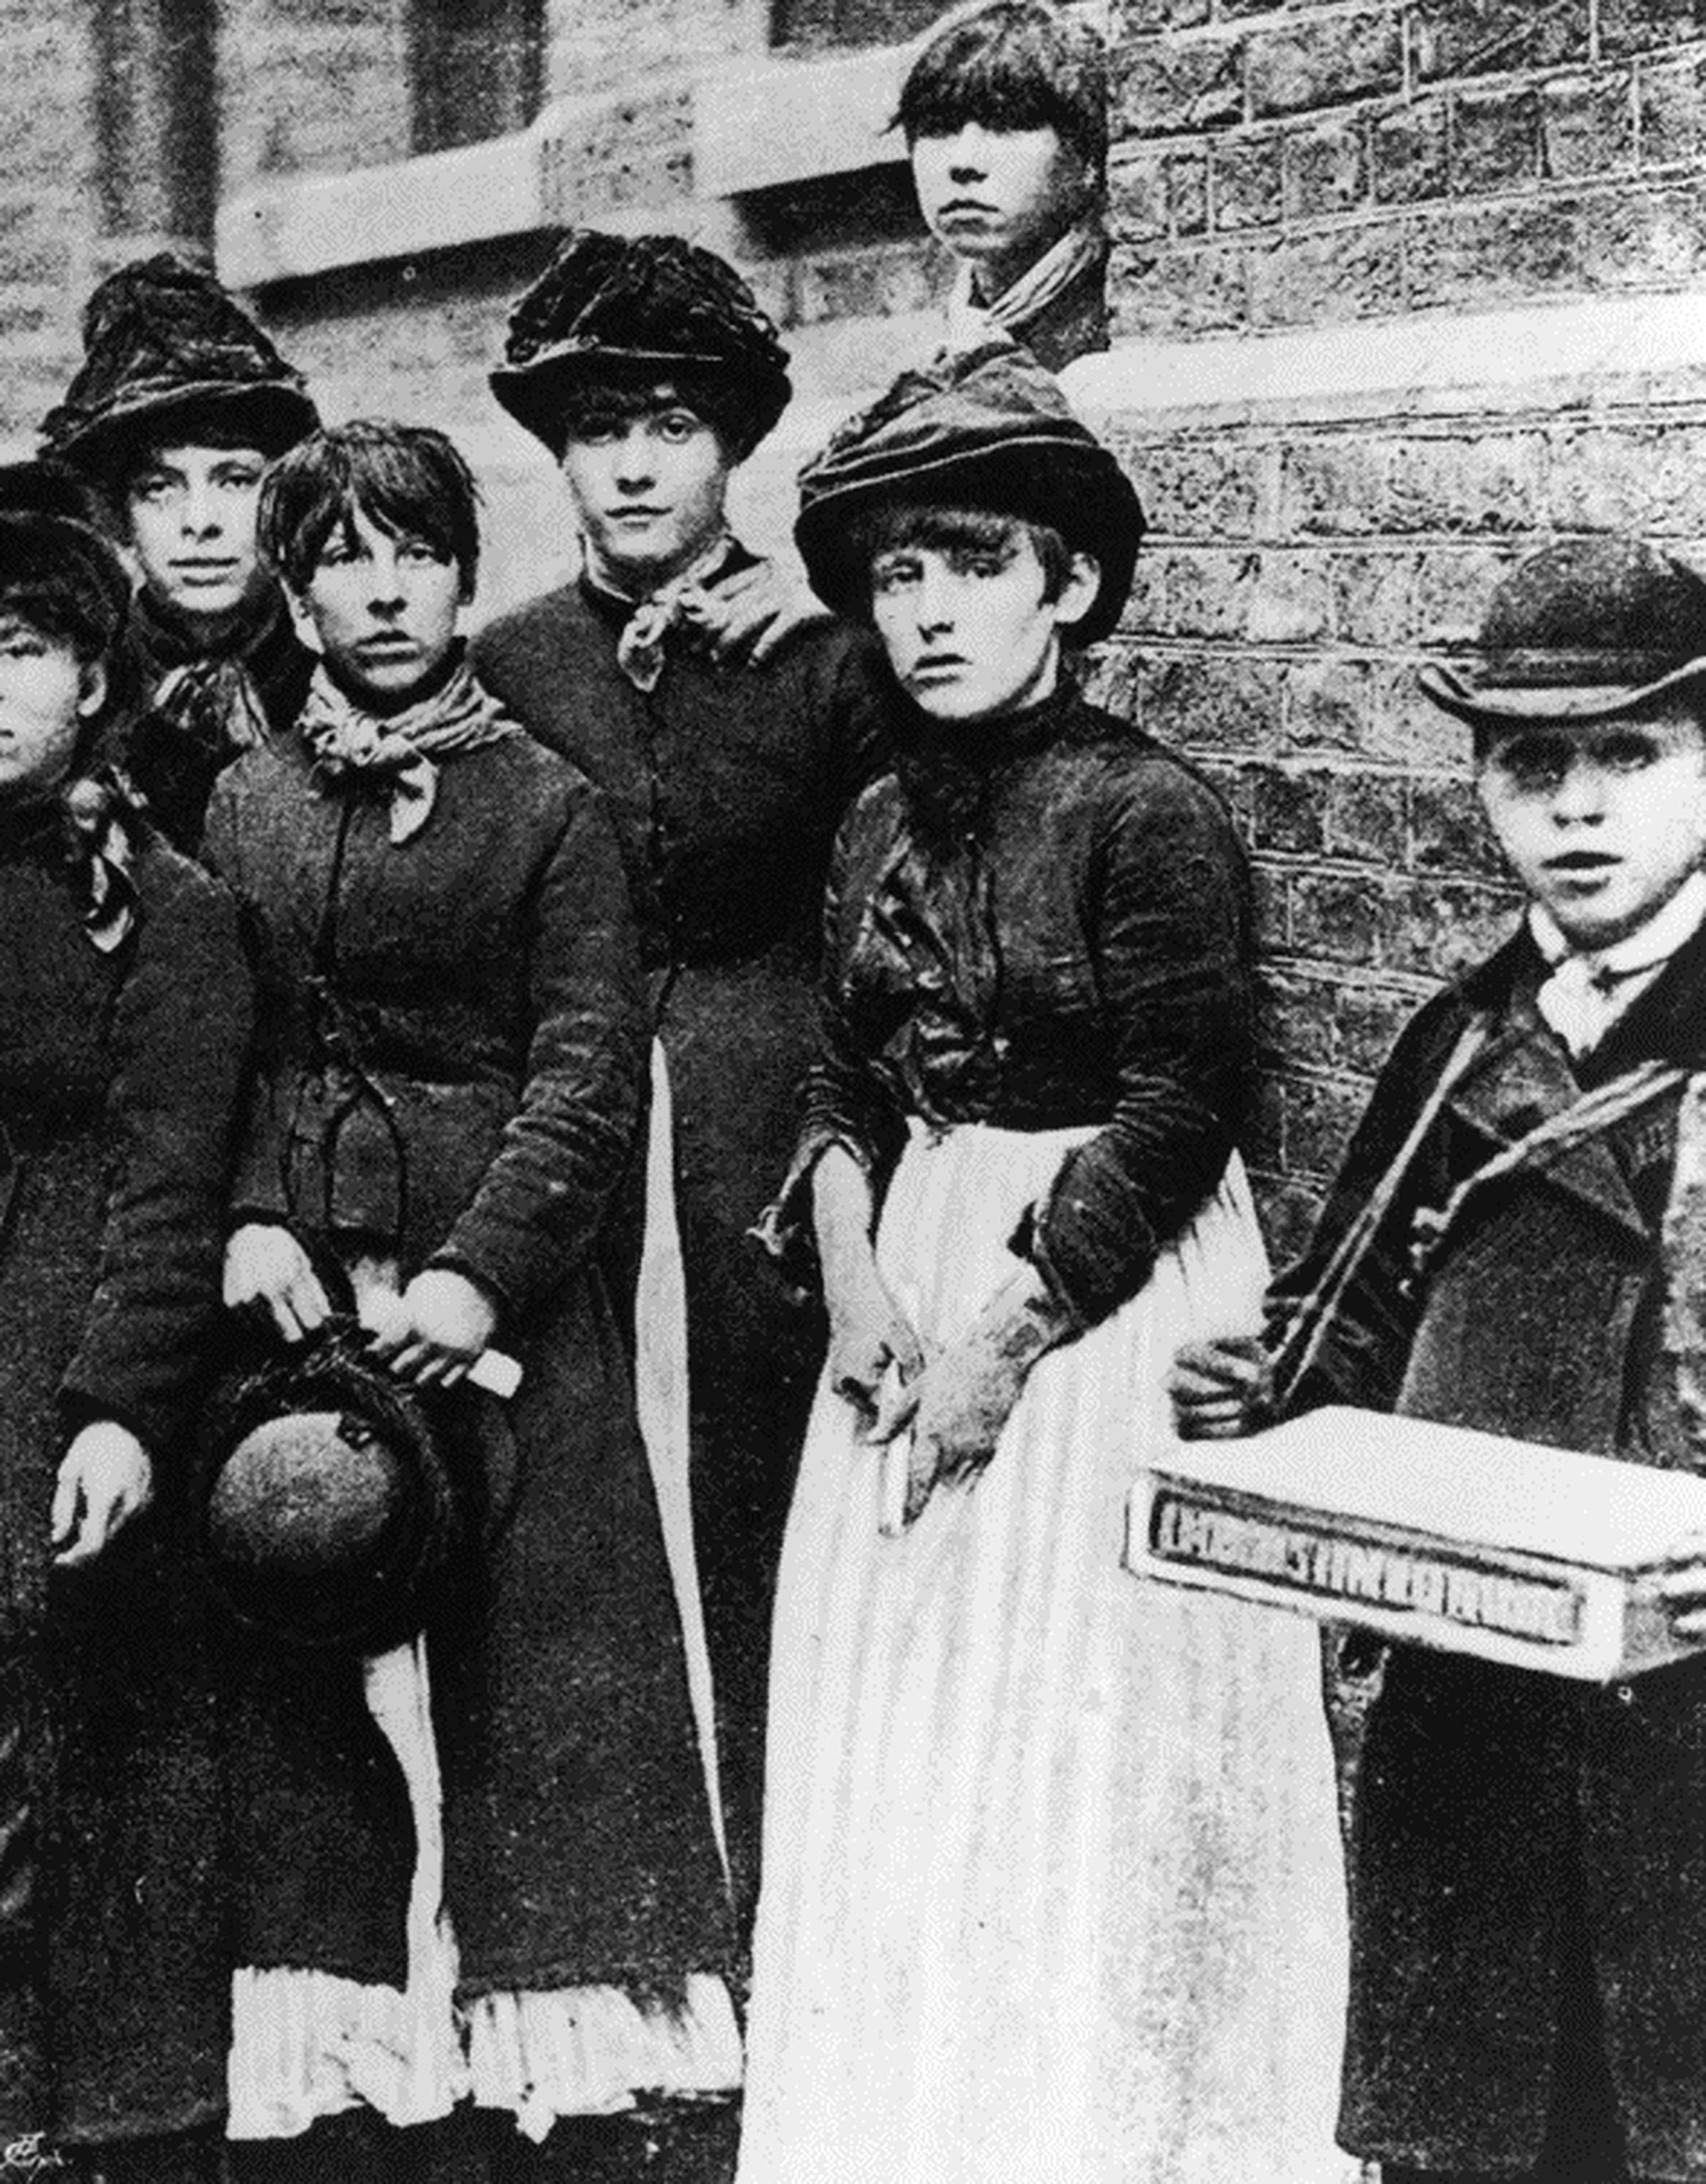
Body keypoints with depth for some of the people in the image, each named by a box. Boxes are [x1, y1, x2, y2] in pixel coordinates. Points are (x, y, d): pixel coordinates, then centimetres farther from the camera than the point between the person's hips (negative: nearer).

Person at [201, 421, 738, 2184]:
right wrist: (249, 1220, -8)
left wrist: (480, 1271, -16)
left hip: (499, 1286, -3)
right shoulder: (245, 803, 11)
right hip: (297, 1279, 4)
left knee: (524, 1650, -1)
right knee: (310, 1685, 6)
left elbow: (591, 1069, -6)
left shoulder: (545, 803, 0)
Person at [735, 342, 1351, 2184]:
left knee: (1074, 1746, 0)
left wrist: (1009, 1330, -16)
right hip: (917, 1280, 7)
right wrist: (850, 1258, -7)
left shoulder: (1147, 813, -13)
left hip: (1105, 1292, -7)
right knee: (891, 1738, 13)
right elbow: (846, 1087, 11)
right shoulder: (883, 824, 8)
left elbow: (1180, 1115, -16)